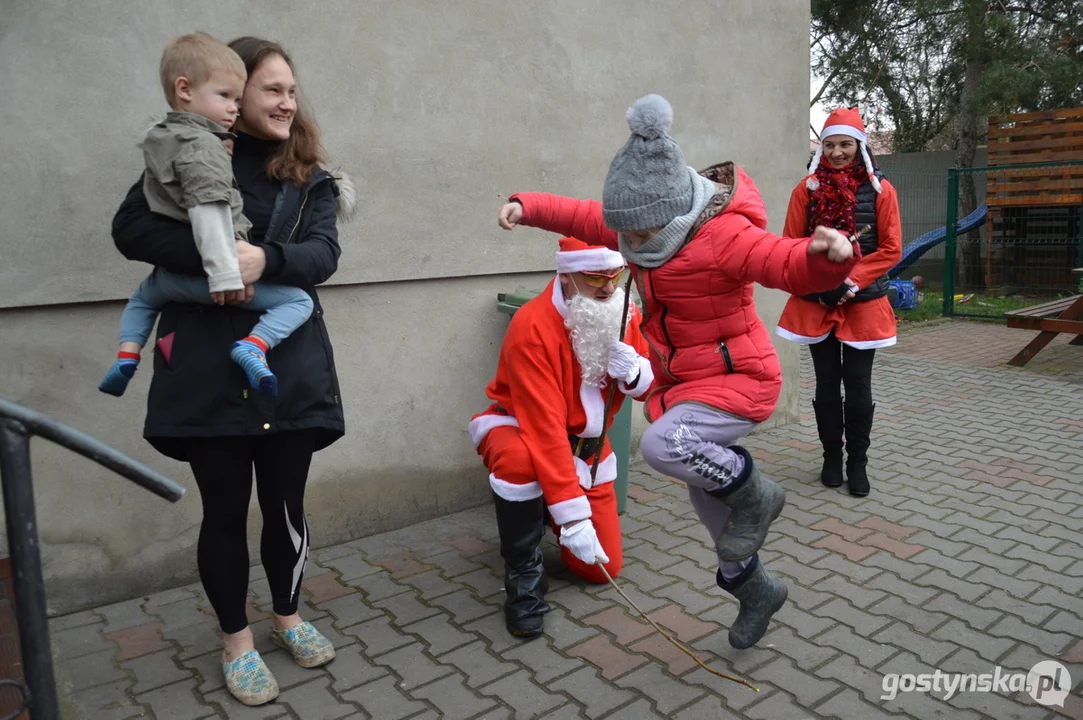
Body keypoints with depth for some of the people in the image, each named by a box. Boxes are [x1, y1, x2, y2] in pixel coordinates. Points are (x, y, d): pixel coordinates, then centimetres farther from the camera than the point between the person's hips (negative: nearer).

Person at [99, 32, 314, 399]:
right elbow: (208, 212, -25)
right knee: (298, 301, -2)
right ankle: (253, 345, -22)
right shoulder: (203, 146, -14)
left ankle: (127, 354, 24)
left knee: (143, 298, 40)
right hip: (206, 272, -8)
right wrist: (224, 273, -28)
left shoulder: (156, 139, 13)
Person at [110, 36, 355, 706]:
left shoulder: (309, 178, 8)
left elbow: (323, 254, -6)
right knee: (225, 510, 9)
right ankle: (237, 640, 29)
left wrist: (265, 260, -25)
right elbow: (131, 228, -8)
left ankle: (287, 617, 36)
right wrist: (209, 255, -23)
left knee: (286, 504, 11)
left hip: (288, 362, 2)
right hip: (206, 363, -2)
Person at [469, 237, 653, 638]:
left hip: (586, 445, 5)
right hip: (521, 429, -5)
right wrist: (572, 515, -38)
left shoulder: (623, 314, -10)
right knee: (519, 458, -43)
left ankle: (546, 512, 31)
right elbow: (544, 429, -34)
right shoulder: (533, 326, -30)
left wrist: (634, 372, -26)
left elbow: (648, 385, 0)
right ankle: (524, 573, -19)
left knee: (602, 568, 1)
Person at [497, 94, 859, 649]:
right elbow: (580, 216, 10)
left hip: (738, 379, -8)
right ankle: (753, 587, 42)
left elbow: (791, 264, -38)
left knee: (661, 445, -33)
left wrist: (826, 253, -59)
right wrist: (526, 207, -3)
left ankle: (754, 494, -4)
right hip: (680, 382, 9)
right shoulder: (640, 224, -1)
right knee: (706, 493, 18)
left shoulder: (723, 235, -25)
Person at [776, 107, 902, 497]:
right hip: (816, 303, 1)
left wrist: (851, 279, -13)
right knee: (827, 383, 8)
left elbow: (890, 249, -2)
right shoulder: (807, 189, 1)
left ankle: (857, 462, 18)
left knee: (858, 385, 3)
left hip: (863, 303, -1)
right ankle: (831, 458, 22)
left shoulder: (880, 189, -1)